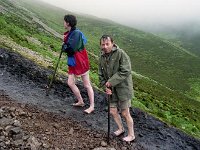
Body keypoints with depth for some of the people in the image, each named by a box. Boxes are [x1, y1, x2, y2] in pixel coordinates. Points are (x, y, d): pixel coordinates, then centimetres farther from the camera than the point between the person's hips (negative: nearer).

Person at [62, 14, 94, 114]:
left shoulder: (76, 33, -20)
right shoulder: (69, 33, 8)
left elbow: (71, 49, -24)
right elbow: (66, 47, 18)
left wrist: (64, 46, -6)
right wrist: (66, 45, -3)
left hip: (81, 62, -9)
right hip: (73, 62, 9)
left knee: (87, 85, 2)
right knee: (70, 83, 10)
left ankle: (92, 106, 14)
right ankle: (80, 101, 27)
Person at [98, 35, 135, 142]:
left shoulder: (120, 53, -16)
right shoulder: (102, 57, 5)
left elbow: (125, 71, -23)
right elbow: (101, 75, 10)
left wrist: (111, 81, -22)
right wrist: (105, 87, -6)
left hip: (123, 88, -6)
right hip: (111, 90, 6)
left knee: (125, 113, 3)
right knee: (113, 111, 14)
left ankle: (131, 135, 25)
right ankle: (120, 129, 41)